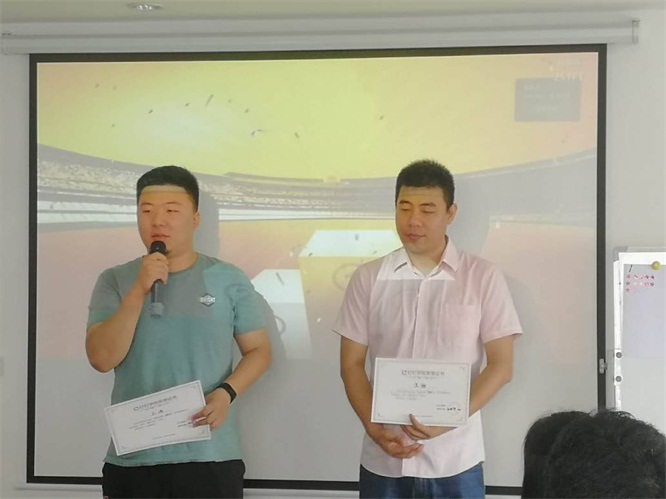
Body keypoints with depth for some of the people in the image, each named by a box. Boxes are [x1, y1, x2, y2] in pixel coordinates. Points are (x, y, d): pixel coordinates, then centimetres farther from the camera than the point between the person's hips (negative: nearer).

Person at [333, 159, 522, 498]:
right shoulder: (368, 278, 4)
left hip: (455, 462, -1)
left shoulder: (483, 277, 0)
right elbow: (352, 364, 5)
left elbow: (501, 365, -2)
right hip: (383, 461, 1)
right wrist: (375, 429, -10)